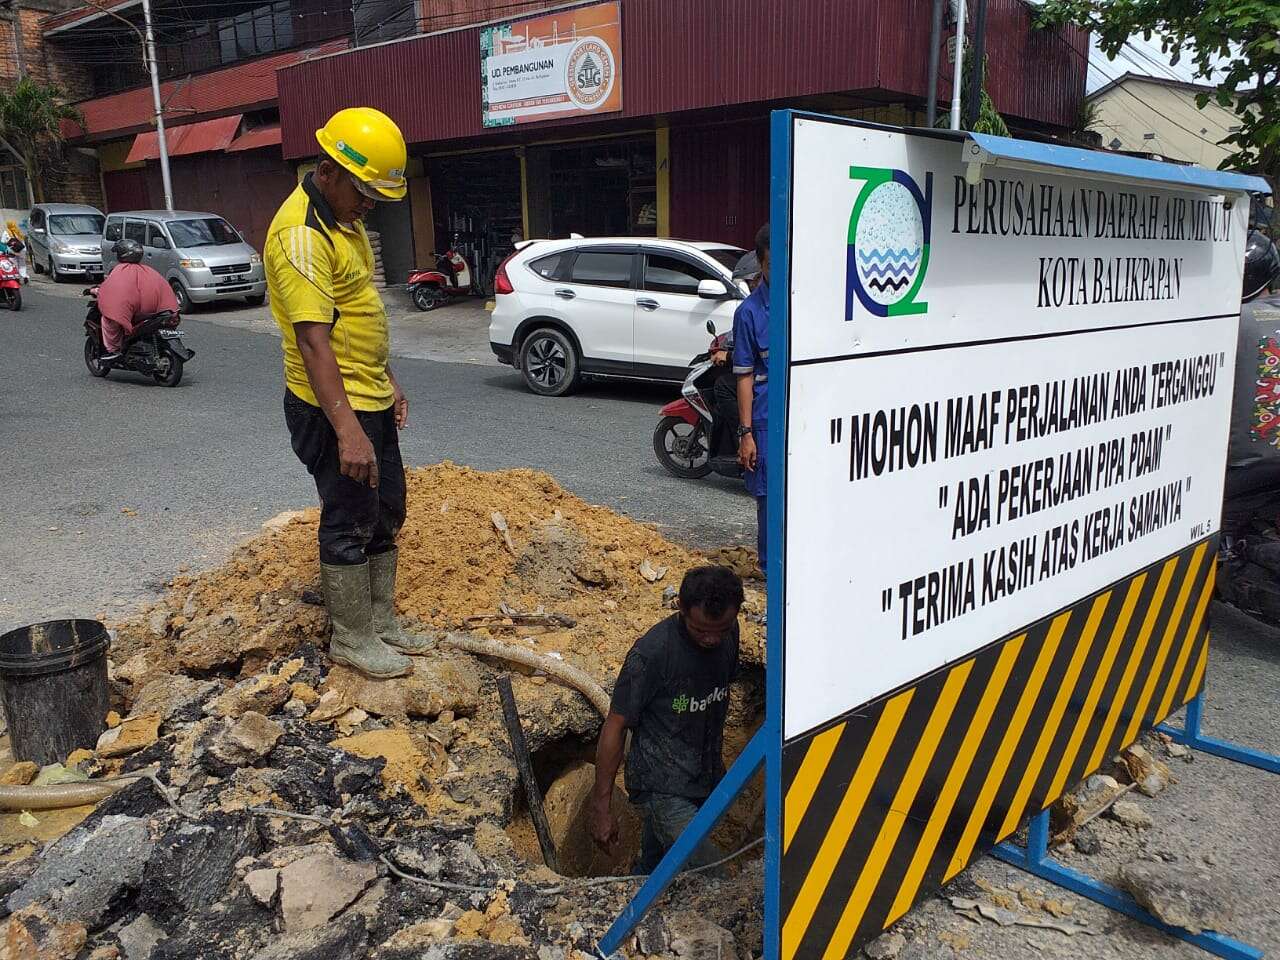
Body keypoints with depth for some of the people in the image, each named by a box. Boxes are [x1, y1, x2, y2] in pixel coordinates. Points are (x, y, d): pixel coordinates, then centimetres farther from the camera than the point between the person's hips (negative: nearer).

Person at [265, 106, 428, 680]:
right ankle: (350, 640, 18)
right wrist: (347, 431, -33)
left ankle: (380, 622, 32)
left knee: (386, 514, 17)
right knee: (349, 525, 2)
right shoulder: (301, 234, -21)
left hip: (370, 401, 10)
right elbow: (313, 339, -28)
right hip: (332, 408, -10)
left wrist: (387, 380, 18)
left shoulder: (345, 220, 11)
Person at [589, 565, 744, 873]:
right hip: (662, 790, -6)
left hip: (706, 781, 6)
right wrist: (601, 806, -12)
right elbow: (615, 727, -16)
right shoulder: (651, 653, -24)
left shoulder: (729, 634, -4)